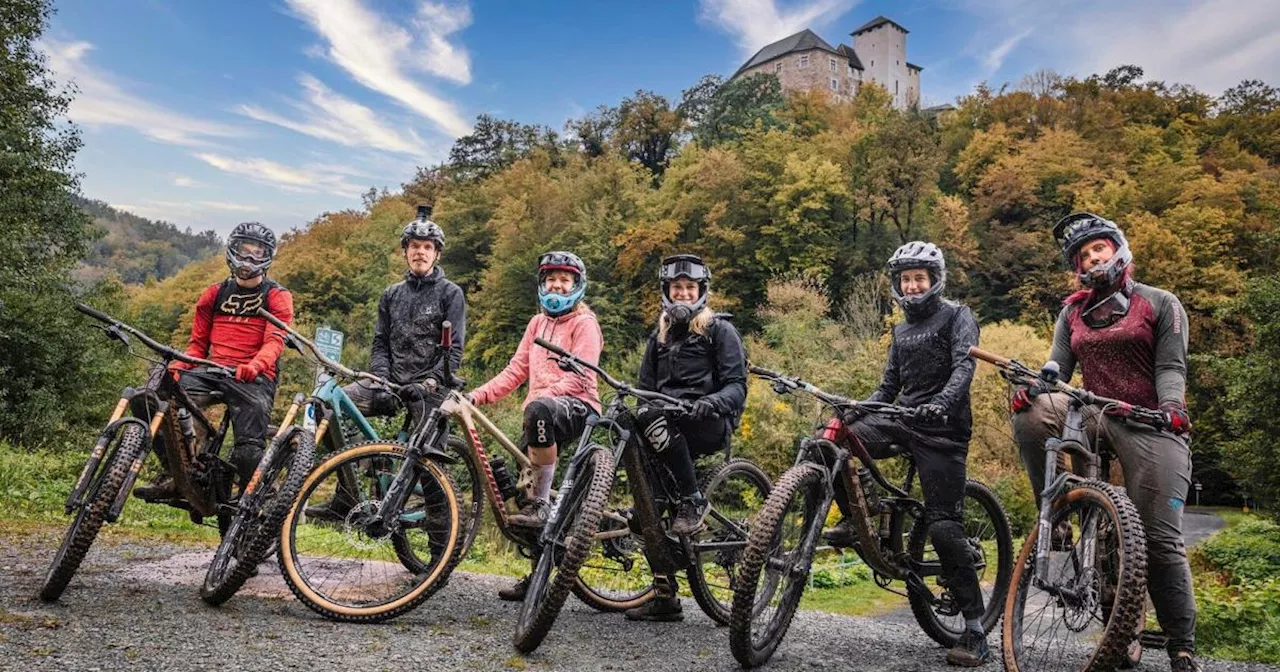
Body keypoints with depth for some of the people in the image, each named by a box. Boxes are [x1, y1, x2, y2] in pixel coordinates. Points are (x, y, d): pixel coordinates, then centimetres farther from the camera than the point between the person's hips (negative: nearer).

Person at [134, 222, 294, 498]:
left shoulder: (277, 297, 6)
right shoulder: (215, 293, 19)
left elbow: (275, 340, -10)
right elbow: (198, 343, 19)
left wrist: (255, 365, -31)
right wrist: (178, 364, -3)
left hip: (254, 378, -4)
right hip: (213, 372, 4)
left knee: (248, 453, -23)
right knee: (147, 399, -19)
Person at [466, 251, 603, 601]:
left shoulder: (584, 323, 1)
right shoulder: (537, 323, 21)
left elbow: (581, 376, -12)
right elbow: (515, 371, 15)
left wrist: (542, 395, -24)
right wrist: (475, 396, 2)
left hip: (578, 408, -7)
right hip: (542, 412, 7)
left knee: (540, 409, -39)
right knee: (522, 483, 2)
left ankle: (541, 504, -29)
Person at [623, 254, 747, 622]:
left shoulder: (719, 329, 6)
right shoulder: (659, 336, 23)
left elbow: (737, 385, -3)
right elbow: (646, 386, 21)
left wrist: (711, 402, -24)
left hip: (709, 425, -5)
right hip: (666, 422, 5)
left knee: (653, 419, -34)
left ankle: (694, 499, -20)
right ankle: (665, 595, 2)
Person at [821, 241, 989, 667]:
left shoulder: (957, 316, 1)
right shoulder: (901, 331, 20)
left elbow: (964, 365, -17)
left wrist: (942, 402, -36)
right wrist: (858, 410, 3)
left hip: (942, 429, -6)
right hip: (902, 421, 6)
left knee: (943, 526, -11)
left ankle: (976, 632, -1)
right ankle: (851, 521, 3)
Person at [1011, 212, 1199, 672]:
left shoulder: (1161, 304, 7)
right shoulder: (1073, 311, 16)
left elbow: (1171, 366, -3)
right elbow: (1058, 365, 4)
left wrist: (1172, 405, -25)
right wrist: (1032, 384, -20)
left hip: (1150, 425, -3)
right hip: (1094, 416, 3)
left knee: (1162, 541, -9)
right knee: (1029, 412, -30)